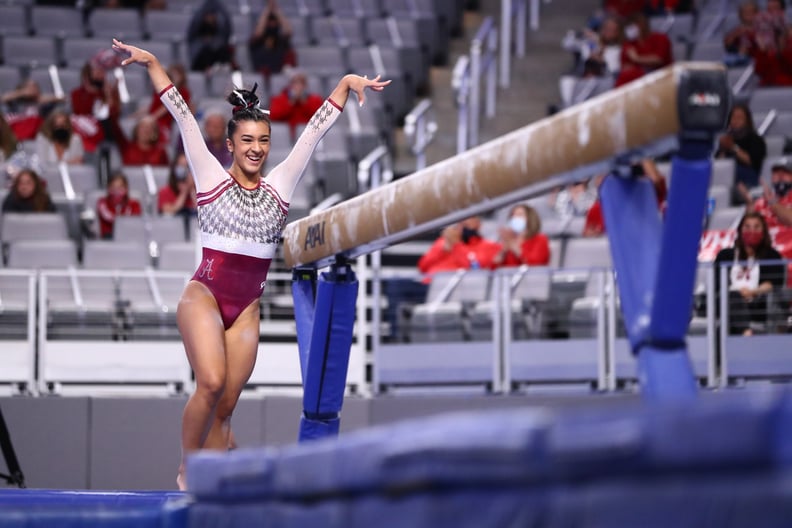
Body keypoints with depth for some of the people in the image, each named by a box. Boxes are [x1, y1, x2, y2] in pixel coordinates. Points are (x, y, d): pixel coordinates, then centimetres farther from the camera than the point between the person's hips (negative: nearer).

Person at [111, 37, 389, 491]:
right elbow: (183, 115, -3)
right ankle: (187, 468, -7)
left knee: (224, 407, 1)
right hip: (205, 295, -3)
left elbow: (316, 129, 9)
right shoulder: (211, 178, 2)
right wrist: (152, 64, -6)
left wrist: (347, 84, 7)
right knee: (212, 382, -23)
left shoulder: (280, 186, 8)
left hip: (247, 308, 3)